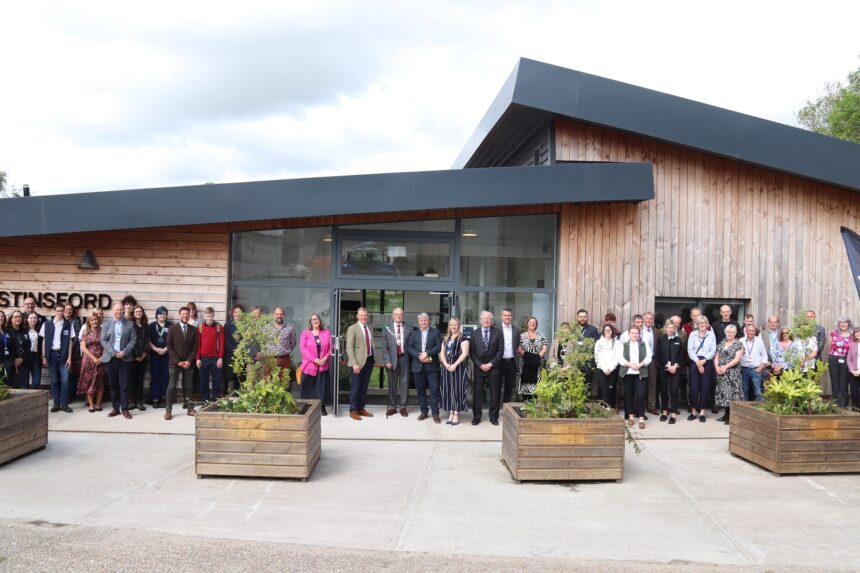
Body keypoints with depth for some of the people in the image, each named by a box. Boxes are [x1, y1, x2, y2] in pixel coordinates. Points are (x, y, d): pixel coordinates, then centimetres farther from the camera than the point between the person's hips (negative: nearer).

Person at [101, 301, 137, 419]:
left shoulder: (129, 324, 5)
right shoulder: (107, 323, 6)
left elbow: (133, 340, 2)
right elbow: (103, 340, 1)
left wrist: (124, 352, -11)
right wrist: (113, 352, -10)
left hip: (124, 358, -1)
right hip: (110, 358, 1)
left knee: (124, 385, -3)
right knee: (113, 385, 7)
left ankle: (125, 409, 3)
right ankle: (115, 408, 16)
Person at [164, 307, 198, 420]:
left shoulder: (193, 329, 7)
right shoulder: (172, 329, 1)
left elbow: (195, 347, 4)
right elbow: (169, 347, -3)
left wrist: (189, 361, -8)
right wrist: (177, 361, -10)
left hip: (188, 363, 2)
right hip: (175, 363, -2)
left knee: (188, 387, 5)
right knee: (171, 387, -2)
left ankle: (190, 409, 9)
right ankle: (168, 410, 2)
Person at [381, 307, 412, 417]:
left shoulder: (408, 328, 4)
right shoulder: (387, 328, 2)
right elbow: (384, 347, 0)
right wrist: (387, 361, -8)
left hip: (404, 358, 0)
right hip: (392, 359, 0)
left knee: (404, 383, 4)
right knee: (392, 384, 7)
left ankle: (403, 407, 14)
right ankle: (391, 407, 18)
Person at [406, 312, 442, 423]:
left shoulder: (436, 332, 5)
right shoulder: (414, 333, 12)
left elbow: (439, 347, -5)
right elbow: (409, 347, 4)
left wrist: (427, 353, -16)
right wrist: (419, 356, -12)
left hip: (432, 366, -2)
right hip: (418, 366, 3)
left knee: (434, 390, -4)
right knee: (420, 390, 7)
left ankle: (435, 413, 1)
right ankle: (424, 412, 17)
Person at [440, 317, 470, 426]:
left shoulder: (463, 338, -4)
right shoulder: (445, 339, 15)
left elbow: (464, 353, -13)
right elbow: (442, 353, 11)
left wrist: (455, 365, -19)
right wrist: (446, 364, -7)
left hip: (459, 367, -6)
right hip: (447, 367, 6)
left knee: (457, 389, -3)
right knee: (448, 390, 6)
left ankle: (456, 414, 4)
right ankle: (450, 413, 13)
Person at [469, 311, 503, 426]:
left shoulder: (497, 333, 2)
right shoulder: (475, 333, 5)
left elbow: (500, 351, -1)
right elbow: (472, 352, 2)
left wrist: (491, 364, -9)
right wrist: (480, 365, -8)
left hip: (493, 368, 0)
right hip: (478, 368, 1)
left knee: (494, 393, 3)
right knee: (477, 393, 2)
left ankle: (493, 417, 14)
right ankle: (476, 417, 10)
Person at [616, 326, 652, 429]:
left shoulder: (644, 344, 11)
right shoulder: (623, 345, 8)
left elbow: (648, 357, 0)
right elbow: (619, 357, -4)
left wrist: (640, 365, -16)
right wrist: (630, 364, -17)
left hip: (641, 374, -1)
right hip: (627, 373, 1)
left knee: (641, 395, -9)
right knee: (628, 395, 6)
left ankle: (641, 419, -8)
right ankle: (630, 416, 19)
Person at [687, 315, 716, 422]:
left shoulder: (711, 335, 6)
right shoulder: (692, 334, 7)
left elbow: (713, 350, 1)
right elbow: (690, 350, 0)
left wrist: (704, 361, -11)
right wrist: (697, 362, -11)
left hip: (707, 362, 0)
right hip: (694, 362, 0)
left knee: (705, 388, 1)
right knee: (693, 387, -3)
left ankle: (702, 412, 8)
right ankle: (693, 411, 7)